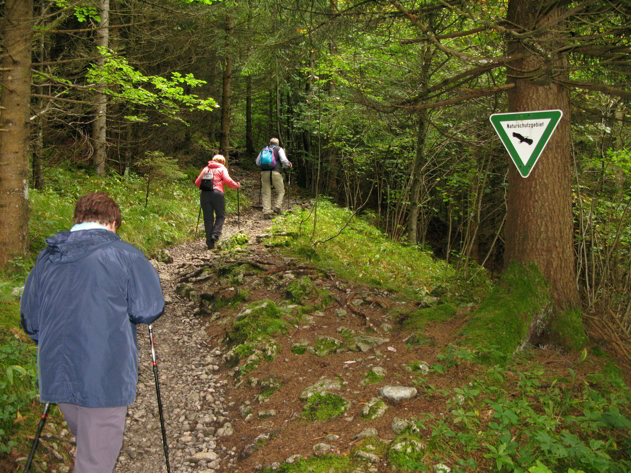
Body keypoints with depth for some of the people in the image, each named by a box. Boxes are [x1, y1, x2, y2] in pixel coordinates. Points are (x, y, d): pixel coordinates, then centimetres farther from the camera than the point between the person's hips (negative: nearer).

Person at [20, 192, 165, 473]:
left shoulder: (47, 257, 7)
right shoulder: (124, 255, -9)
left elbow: (29, 319, 13)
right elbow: (148, 310, -12)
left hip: (56, 375, 6)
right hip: (105, 377, -6)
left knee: (86, 442, 26)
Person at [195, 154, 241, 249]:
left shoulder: (206, 169, 21)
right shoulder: (222, 168, 11)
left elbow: (197, 182, 18)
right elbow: (227, 180, -4)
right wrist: (236, 185, 11)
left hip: (204, 194, 3)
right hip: (217, 193, -3)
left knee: (208, 218, 6)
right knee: (220, 216, 12)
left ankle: (210, 243, 4)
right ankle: (215, 234, -11)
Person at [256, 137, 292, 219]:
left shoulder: (264, 150, 20)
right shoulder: (279, 149, 9)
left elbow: (257, 162, 23)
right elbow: (284, 160, -5)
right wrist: (288, 164, 16)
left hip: (264, 172, 3)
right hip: (275, 172, -3)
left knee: (266, 194, 6)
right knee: (280, 191, 14)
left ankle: (266, 212, -1)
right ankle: (277, 207, -3)